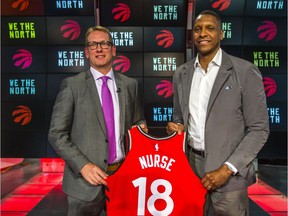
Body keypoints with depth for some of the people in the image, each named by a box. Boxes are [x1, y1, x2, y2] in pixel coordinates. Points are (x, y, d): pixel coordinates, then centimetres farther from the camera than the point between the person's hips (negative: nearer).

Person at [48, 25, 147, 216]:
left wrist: (141, 128, -8)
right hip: (87, 180, -3)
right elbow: (57, 134, -6)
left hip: (124, 175, 3)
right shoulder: (72, 85, -4)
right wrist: (83, 165, -16)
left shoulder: (130, 85, 6)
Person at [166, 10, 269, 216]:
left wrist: (226, 169, -15)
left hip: (229, 172, -3)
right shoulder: (181, 73, 5)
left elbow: (259, 129, -9)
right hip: (190, 165, 4)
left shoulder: (246, 72, -9)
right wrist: (176, 127, -8)